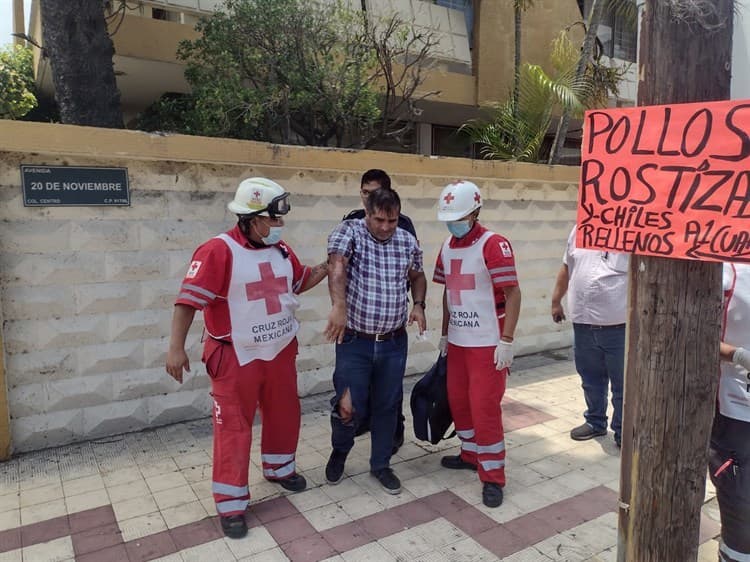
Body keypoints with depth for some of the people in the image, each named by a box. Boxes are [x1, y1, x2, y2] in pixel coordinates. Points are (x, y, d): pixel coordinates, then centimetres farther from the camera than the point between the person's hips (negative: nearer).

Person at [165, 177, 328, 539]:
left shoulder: (280, 249, 4)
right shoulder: (218, 250, -19)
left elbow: (300, 282, 19)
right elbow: (189, 299, -20)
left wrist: (328, 266, 3)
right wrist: (176, 347, -25)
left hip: (281, 352, 7)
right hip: (236, 358, -7)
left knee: (284, 415, 20)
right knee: (233, 429, 3)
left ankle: (279, 468, 45)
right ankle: (231, 504, 17)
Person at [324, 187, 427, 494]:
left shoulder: (408, 242, 2)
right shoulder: (348, 232, -11)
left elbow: (417, 276, 19)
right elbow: (337, 266, -30)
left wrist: (418, 304, 1)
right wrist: (339, 305, -46)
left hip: (394, 343, 4)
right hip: (354, 341, -3)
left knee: (387, 406, 14)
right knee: (349, 408, 1)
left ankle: (380, 465, 35)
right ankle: (339, 451, 35)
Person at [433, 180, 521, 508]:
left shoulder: (494, 245, -15)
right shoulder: (447, 247, 7)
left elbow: (513, 294, -15)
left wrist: (506, 341, -18)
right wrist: (444, 333, 16)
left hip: (488, 344, -7)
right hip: (457, 342, 7)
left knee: (485, 408, -2)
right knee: (458, 402, 16)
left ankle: (493, 476, 13)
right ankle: (471, 454, 37)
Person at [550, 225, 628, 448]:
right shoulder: (579, 230, 8)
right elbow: (566, 269, 18)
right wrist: (556, 301, 21)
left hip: (619, 325, -5)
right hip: (583, 322, 5)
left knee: (623, 383, 8)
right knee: (591, 379, 20)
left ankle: (623, 432, 25)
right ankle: (595, 421, 39)